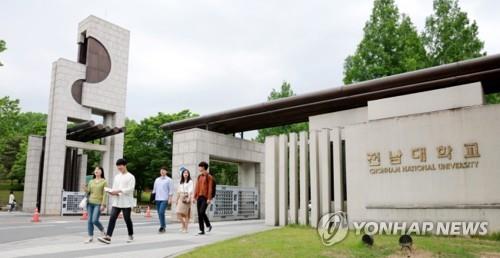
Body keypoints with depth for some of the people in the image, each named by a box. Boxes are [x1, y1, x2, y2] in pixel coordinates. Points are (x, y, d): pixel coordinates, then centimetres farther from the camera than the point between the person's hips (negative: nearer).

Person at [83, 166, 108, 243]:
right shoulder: (91, 181, 13)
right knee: (89, 220, 2)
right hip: (90, 203, 5)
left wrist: (103, 205, -12)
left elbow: (105, 194, -5)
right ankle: (90, 237, 10)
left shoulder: (104, 181, 0)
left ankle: (102, 230, 15)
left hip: (98, 203, -5)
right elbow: (88, 192, 15)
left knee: (95, 220, -13)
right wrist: (86, 190, -7)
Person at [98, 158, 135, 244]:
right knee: (112, 218, -7)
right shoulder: (116, 177, 16)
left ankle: (131, 236, 22)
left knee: (127, 219, 4)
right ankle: (108, 237, -13)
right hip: (116, 202, 5)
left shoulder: (130, 177, -4)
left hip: (126, 202, -5)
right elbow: (114, 188, 17)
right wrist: (112, 192, -6)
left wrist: (119, 191, -21)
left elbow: (130, 189, -13)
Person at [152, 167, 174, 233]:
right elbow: (154, 189, 22)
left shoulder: (169, 180, 1)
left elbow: (171, 190, -3)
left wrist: (170, 198, -10)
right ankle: (163, 227, 19)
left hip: (164, 199, -6)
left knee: (161, 212, -18)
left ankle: (162, 226, -10)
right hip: (157, 199, 6)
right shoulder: (157, 180, 16)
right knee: (160, 213, 8)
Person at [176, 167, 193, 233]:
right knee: (178, 213, -3)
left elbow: (190, 190, -12)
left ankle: (185, 228, 7)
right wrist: (177, 199, 16)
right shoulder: (180, 182, 16)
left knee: (186, 214, -2)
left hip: (186, 197, -5)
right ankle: (183, 225, 15)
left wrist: (189, 198, -25)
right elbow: (178, 191, 18)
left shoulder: (190, 182, -2)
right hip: (181, 198, 5)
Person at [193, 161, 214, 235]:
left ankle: (208, 225, 9)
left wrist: (209, 198, -15)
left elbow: (210, 188, -9)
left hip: (205, 198, -6)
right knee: (199, 214, 3)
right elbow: (196, 187, 14)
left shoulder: (209, 177, -5)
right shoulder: (199, 177, 14)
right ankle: (202, 230, 10)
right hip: (199, 197, 6)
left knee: (202, 212, -15)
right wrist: (195, 197, 9)